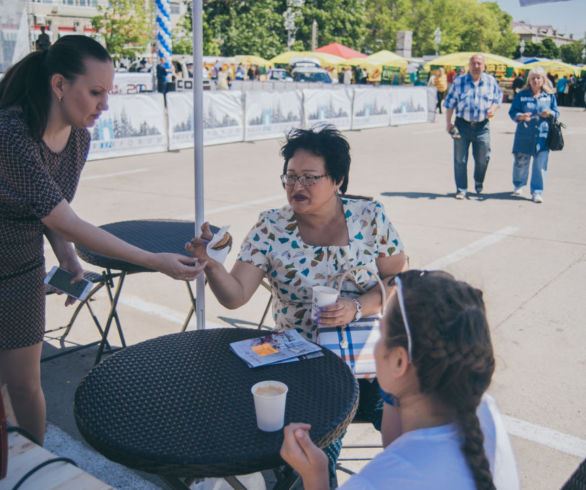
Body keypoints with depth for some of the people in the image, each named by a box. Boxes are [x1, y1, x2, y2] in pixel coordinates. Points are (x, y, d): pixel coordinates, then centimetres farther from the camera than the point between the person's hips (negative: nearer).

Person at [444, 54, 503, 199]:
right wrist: (448, 123, -2)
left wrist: (493, 109, -7)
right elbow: (450, 103, 4)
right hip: (462, 125, -1)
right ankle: (461, 189, 12)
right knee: (460, 159, 0)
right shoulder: (459, 81, 1)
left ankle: (479, 182, 34)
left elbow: (498, 98, 16)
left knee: (483, 158, 6)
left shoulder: (491, 81, 6)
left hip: (482, 126, 1)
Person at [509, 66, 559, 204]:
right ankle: (518, 185, 34)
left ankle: (537, 192, 2)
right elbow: (512, 112, 3)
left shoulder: (550, 95, 8)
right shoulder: (522, 95, 4)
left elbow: (557, 113, 14)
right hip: (524, 135, 0)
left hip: (543, 135, 0)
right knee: (521, 162, 9)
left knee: (540, 164, -6)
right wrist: (521, 116, -18)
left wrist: (550, 113, -9)